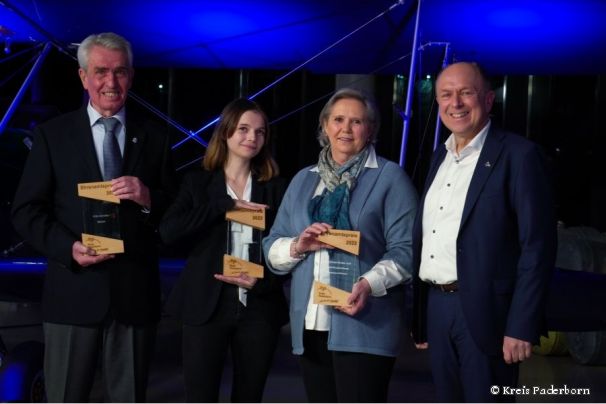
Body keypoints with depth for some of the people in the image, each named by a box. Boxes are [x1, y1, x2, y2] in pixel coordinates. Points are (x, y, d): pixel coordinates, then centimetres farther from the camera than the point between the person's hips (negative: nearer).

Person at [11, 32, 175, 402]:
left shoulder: (154, 140, 9)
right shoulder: (53, 135, 4)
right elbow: (26, 210, 1)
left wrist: (149, 200, -13)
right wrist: (68, 247, -15)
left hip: (136, 292, 2)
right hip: (74, 291, -2)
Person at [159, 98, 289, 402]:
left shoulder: (276, 188, 7)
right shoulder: (198, 182, 5)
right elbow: (168, 232, -10)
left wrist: (262, 282, -13)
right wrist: (226, 204, -13)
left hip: (259, 308, 2)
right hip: (206, 306, -1)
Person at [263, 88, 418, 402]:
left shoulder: (390, 177, 1)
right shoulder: (303, 180, 17)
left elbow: (405, 249, -8)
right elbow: (271, 248, 15)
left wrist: (369, 284, -24)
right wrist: (297, 246, -7)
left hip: (364, 327, -5)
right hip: (309, 325, 6)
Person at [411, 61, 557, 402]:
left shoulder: (518, 155, -9)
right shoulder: (441, 157, 13)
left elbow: (538, 246, -14)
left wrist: (521, 327, -18)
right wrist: (419, 315, 13)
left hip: (484, 312, -7)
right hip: (436, 307, 7)